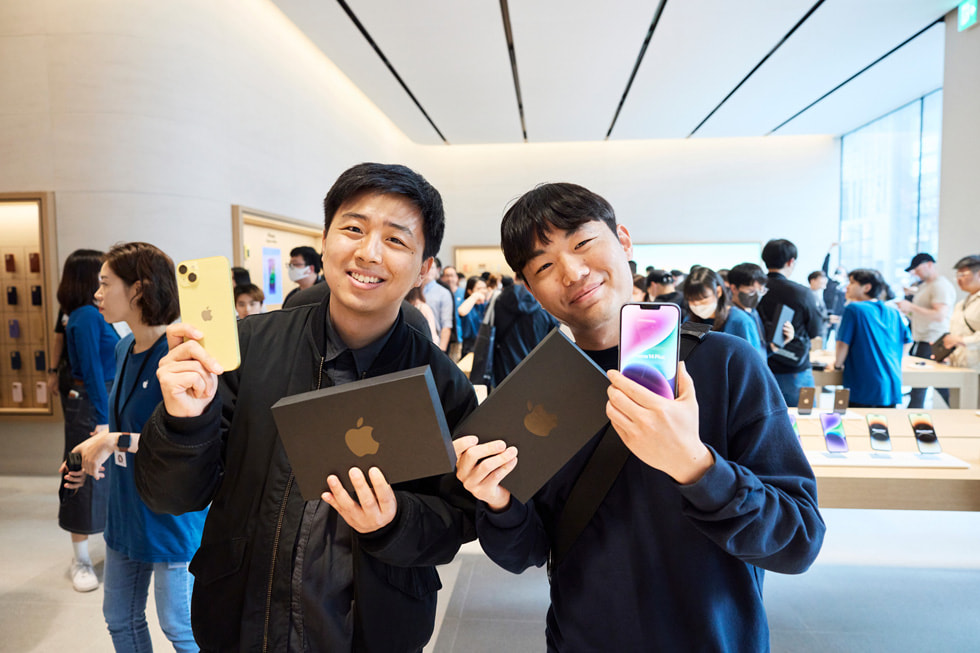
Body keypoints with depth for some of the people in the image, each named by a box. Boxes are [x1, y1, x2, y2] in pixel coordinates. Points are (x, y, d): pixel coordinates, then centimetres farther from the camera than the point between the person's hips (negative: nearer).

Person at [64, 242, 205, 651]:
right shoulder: (124, 348, 5)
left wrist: (116, 441, -25)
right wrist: (97, 447, 1)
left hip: (170, 514, -8)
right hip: (125, 510, 8)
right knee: (120, 619, 24)